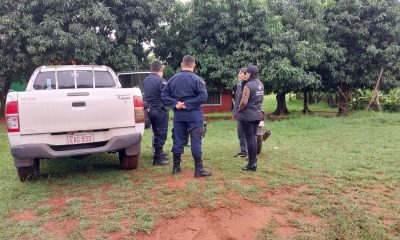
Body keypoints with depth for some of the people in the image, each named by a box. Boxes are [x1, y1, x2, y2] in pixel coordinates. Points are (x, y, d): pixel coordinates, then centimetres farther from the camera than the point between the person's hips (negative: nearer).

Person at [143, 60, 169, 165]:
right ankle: (157, 158, 5)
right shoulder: (161, 81, -17)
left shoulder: (146, 80, 9)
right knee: (161, 134, 0)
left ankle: (158, 153, 34)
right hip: (160, 110, -8)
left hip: (150, 109, 8)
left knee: (156, 133, 21)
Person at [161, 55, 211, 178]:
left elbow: (164, 95, 3)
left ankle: (176, 167, 20)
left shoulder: (173, 79, 6)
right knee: (195, 141, 0)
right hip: (194, 116, -4)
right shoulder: (197, 79, -8)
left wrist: (175, 104, -6)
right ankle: (198, 169, 3)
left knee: (178, 140, 11)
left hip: (178, 115, 4)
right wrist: (188, 104, -14)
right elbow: (203, 96, -18)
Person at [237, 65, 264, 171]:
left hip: (247, 115, -8)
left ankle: (251, 164, 4)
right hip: (257, 115, 8)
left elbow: (244, 102, -20)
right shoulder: (260, 84, 8)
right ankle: (254, 161, 20)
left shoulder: (248, 85, -17)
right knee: (253, 138, 14)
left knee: (249, 139, -2)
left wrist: (239, 109, -3)